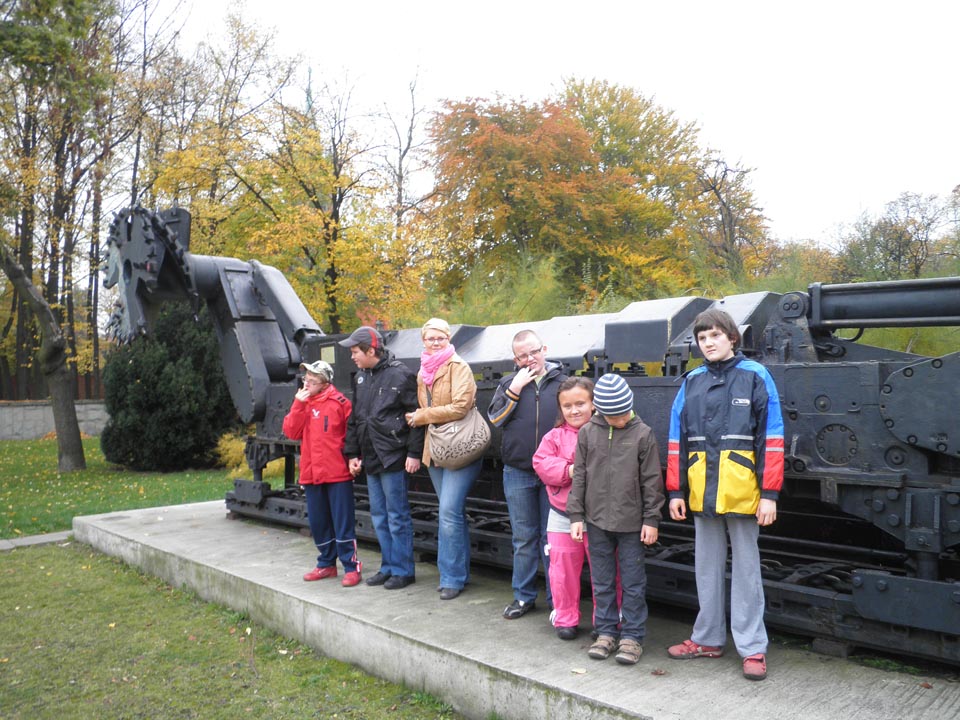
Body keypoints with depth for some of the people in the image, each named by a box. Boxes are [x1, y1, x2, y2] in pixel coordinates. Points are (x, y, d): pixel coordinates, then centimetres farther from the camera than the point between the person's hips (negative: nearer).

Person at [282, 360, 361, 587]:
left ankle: (351, 566, 7)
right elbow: (291, 432, 0)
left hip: (338, 473, -6)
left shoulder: (339, 402, -7)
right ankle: (326, 564, 28)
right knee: (318, 522, 14)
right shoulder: (302, 403, 10)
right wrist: (299, 404, -8)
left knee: (343, 522, -2)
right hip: (311, 473, 6)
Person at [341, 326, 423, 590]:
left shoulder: (400, 375, -10)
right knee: (379, 517, 14)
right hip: (370, 459, 8)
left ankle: (403, 570, 11)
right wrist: (352, 453, 15)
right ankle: (388, 567, 25)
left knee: (398, 517, 0)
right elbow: (354, 419, 20)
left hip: (393, 458, -8)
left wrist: (414, 453, -15)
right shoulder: (361, 378, 14)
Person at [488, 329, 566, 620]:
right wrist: (516, 388, -14)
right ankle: (524, 596, 24)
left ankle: (556, 599, 18)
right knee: (523, 537, 11)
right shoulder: (509, 383, 6)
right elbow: (495, 417, -5)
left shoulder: (562, 383, 1)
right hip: (518, 473, 2)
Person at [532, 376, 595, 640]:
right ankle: (565, 618, 27)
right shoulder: (555, 436, 1)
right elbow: (541, 464, -6)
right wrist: (568, 471, -19)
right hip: (563, 516, 2)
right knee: (563, 569, 11)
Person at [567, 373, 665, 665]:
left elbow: (652, 480, -1)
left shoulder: (643, 433, -4)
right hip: (597, 521, 2)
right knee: (602, 582, 12)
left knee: (633, 583, 6)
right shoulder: (588, 432, 1)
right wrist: (576, 515, 2)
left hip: (631, 522, -2)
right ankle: (606, 632, 25)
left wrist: (651, 519, -3)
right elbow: (579, 476, 5)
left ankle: (632, 636, 18)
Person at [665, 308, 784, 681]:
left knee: (746, 568, 6)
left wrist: (769, 493, -10)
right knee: (707, 566, 14)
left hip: (741, 491, -4)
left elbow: (771, 438, -6)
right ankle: (708, 639, 26)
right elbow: (677, 439, 10)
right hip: (701, 492, 4)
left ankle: (752, 647, 15)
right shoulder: (692, 382, 9)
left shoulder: (755, 376, -2)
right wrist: (676, 490, 6)